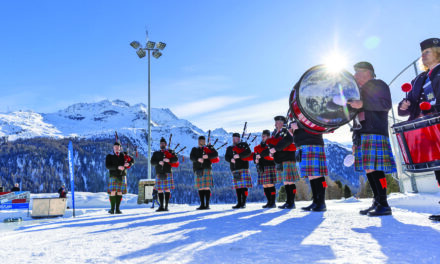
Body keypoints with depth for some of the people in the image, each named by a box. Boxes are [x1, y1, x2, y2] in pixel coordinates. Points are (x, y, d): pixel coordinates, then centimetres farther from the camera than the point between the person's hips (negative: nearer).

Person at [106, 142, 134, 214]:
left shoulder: (123, 155, 12)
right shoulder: (109, 156, 4)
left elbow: (132, 160, 12)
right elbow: (107, 166, -9)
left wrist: (128, 164, -11)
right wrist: (117, 167, -21)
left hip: (122, 176, 2)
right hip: (113, 176, -2)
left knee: (120, 192, 2)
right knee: (113, 192, -8)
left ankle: (117, 209, 8)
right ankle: (112, 209, 1)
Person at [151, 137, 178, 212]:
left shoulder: (170, 152, 12)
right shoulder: (156, 153, 19)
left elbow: (175, 159, -1)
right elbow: (152, 162, 6)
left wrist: (169, 160, -19)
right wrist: (159, 162, -13)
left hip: (167, 173, -3)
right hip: (159, 174, 3)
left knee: (167, 190, -5)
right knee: (160, 190, 1)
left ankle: (166, 206, -1)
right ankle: (161, 206, 7)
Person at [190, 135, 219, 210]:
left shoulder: (209, 148, 12)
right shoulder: (194, 149, 19)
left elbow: (216, 154, -2)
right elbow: (191, 157, 2)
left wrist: (208, 156, -18)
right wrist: (198, 159, -18)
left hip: (206, 170, -3)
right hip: (197, 171, 3)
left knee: (207, 187, -7)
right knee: (200, 188, 2)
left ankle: (207, 204, -3)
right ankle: (202, 204, 8)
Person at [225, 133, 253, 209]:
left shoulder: (244, 145, 6)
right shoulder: (229, 148, 20)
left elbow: (248, 152, -9)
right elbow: (226, 157, 9)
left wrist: (239, 155, -19)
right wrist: (230, 159, -13)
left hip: (243, 168, -4)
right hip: (234, 169, 5)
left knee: (244, 186, -7)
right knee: (237, 186, 4)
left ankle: (243, 203, -4)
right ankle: (239, 203, 7)